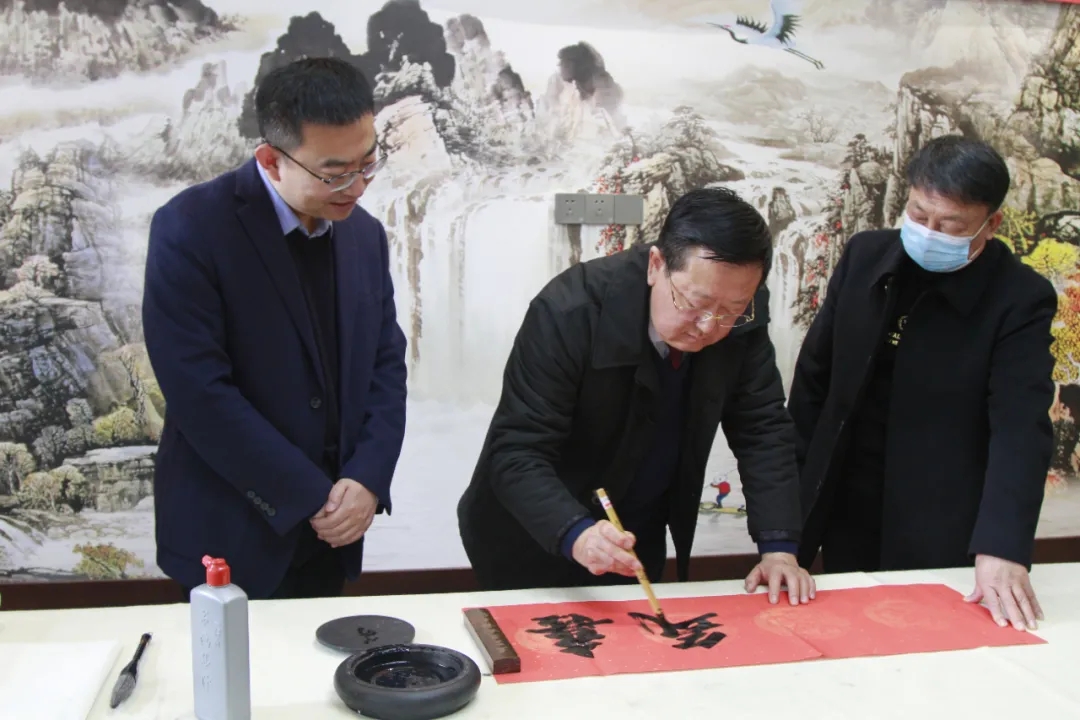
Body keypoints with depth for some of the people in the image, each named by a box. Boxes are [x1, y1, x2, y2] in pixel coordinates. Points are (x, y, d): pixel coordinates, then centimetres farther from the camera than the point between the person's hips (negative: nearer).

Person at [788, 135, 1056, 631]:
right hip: (844, 514, 4)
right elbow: (814, 376, 6)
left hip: (939, 534, -3)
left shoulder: (1021, 299, -12)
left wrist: (1001, 549, -33)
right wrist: (794, 486, 6)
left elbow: (1021, 428, -21)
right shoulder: (866, 254, -1)